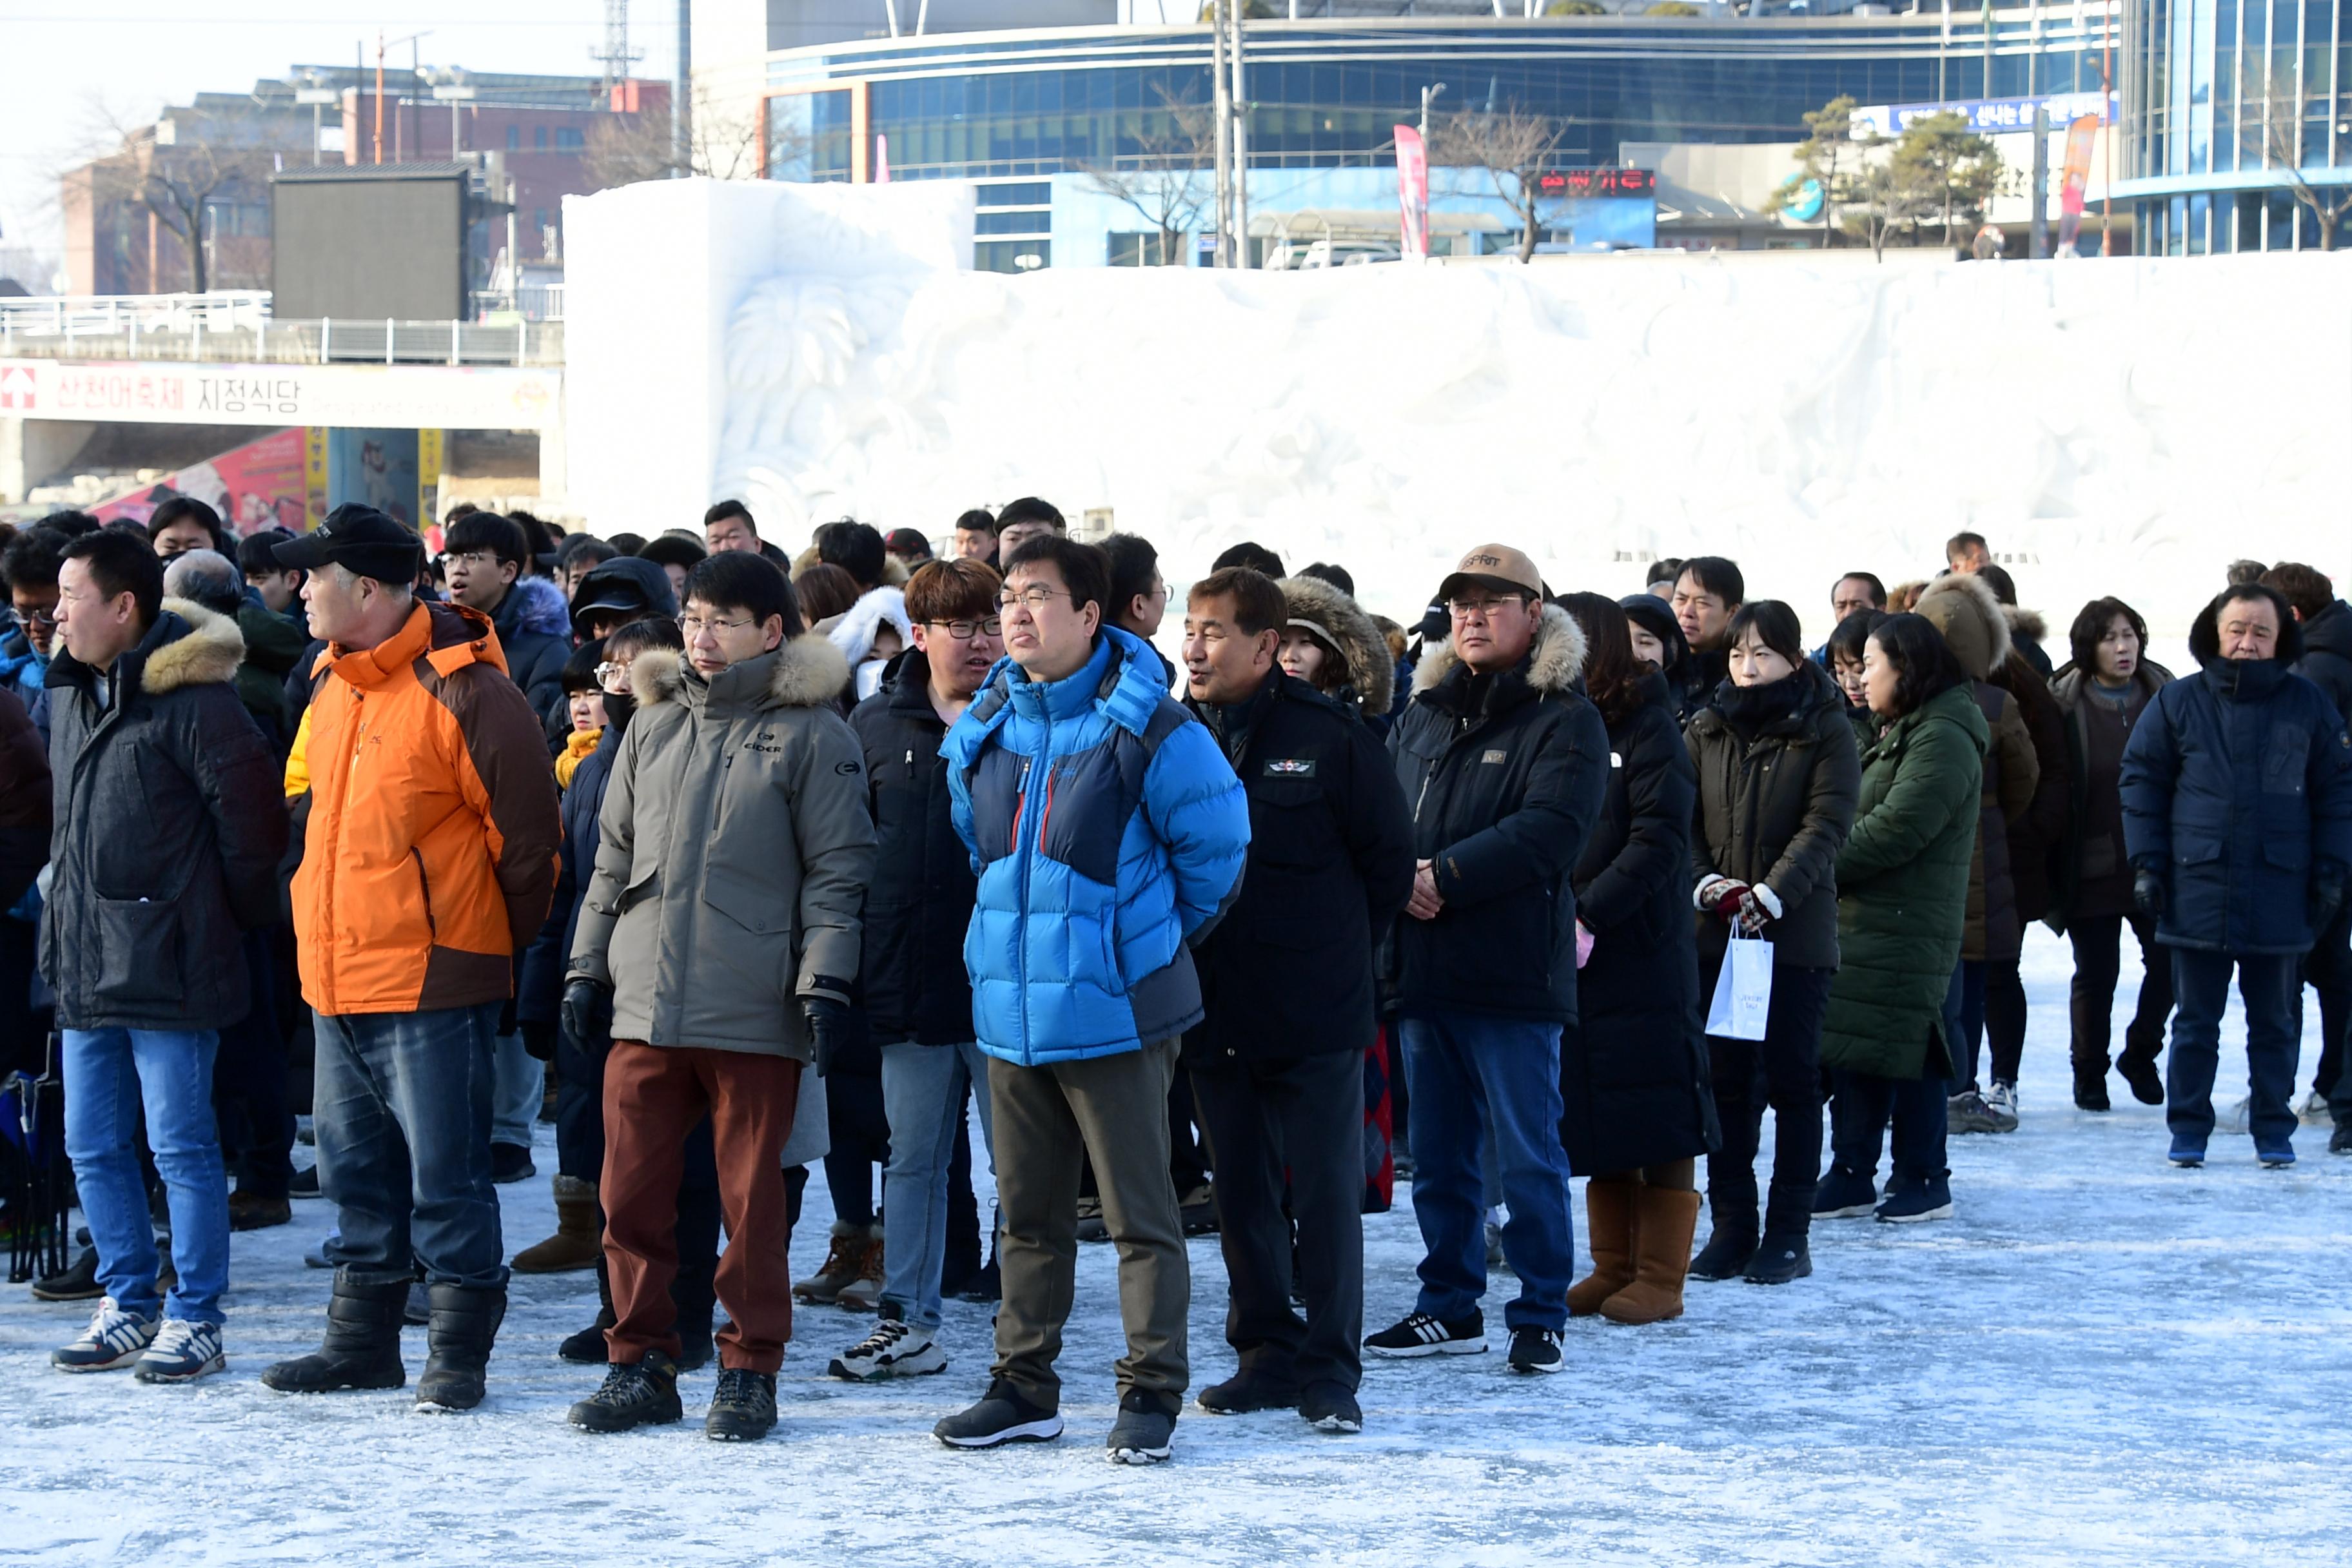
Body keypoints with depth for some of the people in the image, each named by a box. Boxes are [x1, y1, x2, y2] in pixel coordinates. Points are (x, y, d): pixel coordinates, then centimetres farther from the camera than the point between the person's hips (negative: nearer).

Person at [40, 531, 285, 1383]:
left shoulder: (190, 699, -15)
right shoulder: (70, 694, 12)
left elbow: (249, 817, -14)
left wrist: (230, 918, -4)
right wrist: (67, 907, 18)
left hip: (167, 967, -8)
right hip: (86, 965, 9)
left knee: (181, 1146, -2)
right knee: (94, 1147, 13)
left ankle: (196, 1320, 6)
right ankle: (128, 1303, 24)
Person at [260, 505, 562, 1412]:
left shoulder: (461, 689, -14)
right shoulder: (333, 683, 12)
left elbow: (526, 827, -10)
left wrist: (502, 938, -1)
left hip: (431, 979, -8)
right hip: (339, 978, 8)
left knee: (444, 1175, -2)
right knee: (357, 1169, 15)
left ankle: (458, 1353, 6)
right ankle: (363, 1342, 25)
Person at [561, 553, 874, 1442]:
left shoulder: (811, 732, -1)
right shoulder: (654, 723, 15)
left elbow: (838, 869, -4)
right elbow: (614, 854, 20)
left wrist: (826, 982, -11)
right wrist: (588, 966, 15)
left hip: (755, 1013, -5)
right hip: (645, 1003, 5)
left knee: (751, 1198, 2)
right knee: (630, 1193, 5)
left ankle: (749, 1370, 13)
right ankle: (642, 1363, 16)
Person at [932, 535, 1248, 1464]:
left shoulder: (1147, 728, -10)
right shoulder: (983, 733, 8)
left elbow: (1215, 848, -1)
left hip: (1114, 1012, -6)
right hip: (1010, 1009, 6)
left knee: (1139, 1214, 0)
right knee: (1026, 1213, 13)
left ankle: (1152, 1394, 6)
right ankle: (1025, 1387, 21)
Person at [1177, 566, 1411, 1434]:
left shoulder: (1331, 735, -6)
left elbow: (1389, 860, 2)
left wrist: (1334, 955, 4)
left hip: (1315, 1015, -4)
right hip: (1212, 1013, 4)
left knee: (1327, 1196, -1)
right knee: (1241, 1194, 11)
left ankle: (1330, 1369, 6)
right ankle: (1267, 1352, 21)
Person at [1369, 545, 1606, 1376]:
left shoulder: (1565, 721, -5)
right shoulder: (1421, 715, 16)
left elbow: (1548, 831, -17)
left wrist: (1444, 876, -19)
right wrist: (1398, 877, -9)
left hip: (1515, 975, -6)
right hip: (1423, 969, 6)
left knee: (1528, 1157, -1)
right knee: (1438, 1155, 13)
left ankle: (1541, 1315, 7)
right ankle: (1450, 1307, 23)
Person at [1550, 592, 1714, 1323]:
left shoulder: (1648, 729, -7)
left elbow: (1659, 844, -15)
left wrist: (1589, 914, -22)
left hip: (1642, 954, -7)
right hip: (1571, 957, 7)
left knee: (1659, 1122, -2)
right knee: (1597, 1123, 11)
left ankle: (1660, 1279, 4)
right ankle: (1613, 1270, 19)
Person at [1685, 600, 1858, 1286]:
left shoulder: (1825, 732, 0)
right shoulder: (1705, 731, 11)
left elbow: (1826, 826, -8)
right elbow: (1683, 820, 7)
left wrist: (1771, 894, -18)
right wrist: (1706, 882, -10)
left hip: (1796, 933, -3)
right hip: (1715, 932, 3)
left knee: (1792, 1079, 1)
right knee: (1726, 1079, 4)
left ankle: (1789, 1234, 5)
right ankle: (1732, 1227, 11)